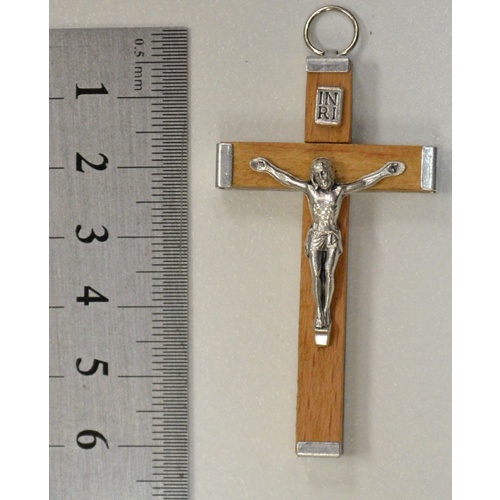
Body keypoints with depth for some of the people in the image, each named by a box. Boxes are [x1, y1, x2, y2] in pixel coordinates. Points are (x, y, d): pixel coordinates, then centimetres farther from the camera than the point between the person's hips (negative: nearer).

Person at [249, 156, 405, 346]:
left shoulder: (340, 190, 2)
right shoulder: (309, 189, 3)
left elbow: (365, 181, 5)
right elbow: (285, 178, 9)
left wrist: (384, 171, 7)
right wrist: (268, 167, 13)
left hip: (332, 237, 0)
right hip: (315, 236, 0)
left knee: (328, 273, -9)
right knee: (317, 275, -5)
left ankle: (326, 312, -7)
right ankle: (319, 314, -2)